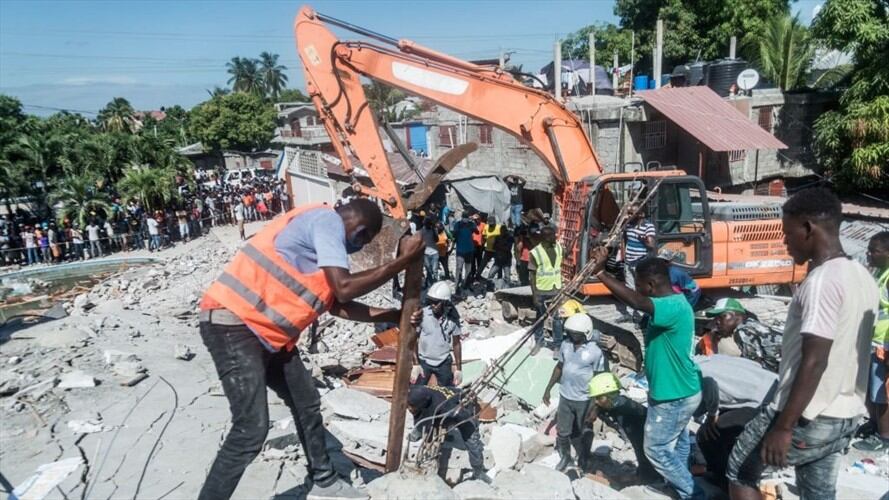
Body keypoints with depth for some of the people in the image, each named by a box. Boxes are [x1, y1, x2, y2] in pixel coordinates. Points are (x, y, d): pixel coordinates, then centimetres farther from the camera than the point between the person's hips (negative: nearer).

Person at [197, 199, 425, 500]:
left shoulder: (322, 231, 18)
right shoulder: (327, 219, -12)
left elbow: (337, 305, 18)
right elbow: (345, 288, -22)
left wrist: (392, 316, 17)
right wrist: (403, 260, -15)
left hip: (266, 332, 10)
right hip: (233, 325, -10)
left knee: (307, 404, 17)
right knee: (251, 429, -13)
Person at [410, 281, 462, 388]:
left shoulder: (452, 318, -13)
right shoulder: (422, 315, -19)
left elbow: (456, 344, -1)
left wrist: (458, 369, 1)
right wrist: (416, 364, -12)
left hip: (444, 363, 1)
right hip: (424, 361, -1)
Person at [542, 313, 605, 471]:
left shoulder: (595, 352, -18)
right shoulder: (565, 345, -5)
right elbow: (559, 367, 9)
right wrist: (548, 389, 10)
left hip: (584, 400, -4)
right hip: (565, 397, 4)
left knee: (583, 433, 15)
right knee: (562, 431, 14)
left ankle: (584, 461, 37)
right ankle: (565, 458, 37)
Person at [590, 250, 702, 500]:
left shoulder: (674, 308, -31)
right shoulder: (671, 302, 3)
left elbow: (637, 302, -48)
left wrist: (599, 272, -51)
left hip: (674, 397, -10)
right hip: (680, 391, 10)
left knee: (657, 449, 7)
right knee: (677, 444, 25)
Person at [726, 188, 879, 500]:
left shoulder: (821, 281, -22)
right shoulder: (862, 278, 7)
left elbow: (814, 362, -25)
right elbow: (846, 351, 15)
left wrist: (783, 427, -22)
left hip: (809, 418, -8)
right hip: (847, 416, 9)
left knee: (740, 470, 10)